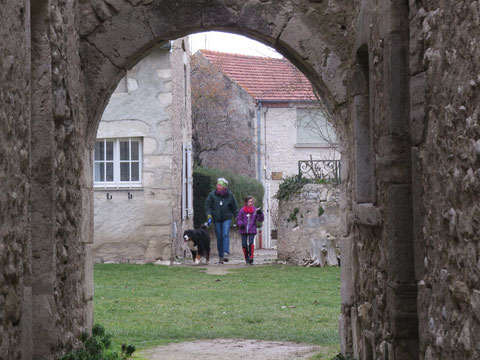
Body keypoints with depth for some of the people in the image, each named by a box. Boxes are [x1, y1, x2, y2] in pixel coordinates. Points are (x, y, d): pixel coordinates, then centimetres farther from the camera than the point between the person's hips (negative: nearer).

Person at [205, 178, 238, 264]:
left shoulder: (229, 195, -2)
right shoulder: (212, 194, -4)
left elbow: (234, 207, 7)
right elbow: (208, 206, 0)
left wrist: (236, 218, 7)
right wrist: (209, 216, -13)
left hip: (227, 218, -1)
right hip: (216, 219, 1)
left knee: (226, 235, -16)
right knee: (219, 237, 4)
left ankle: (226, 254, -25)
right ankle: (220, 256, 12)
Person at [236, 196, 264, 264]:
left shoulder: (255, 210, 0)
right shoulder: (242, 211, -2)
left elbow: (260, 219, -2)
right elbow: (238, 219, 4)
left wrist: (260, 213, -20)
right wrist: (241, 224, -16)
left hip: (252, 231, -1)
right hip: (244, 230, 1)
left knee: (251, 243, -16)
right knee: (244, 245, 3)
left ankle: (251, 258, -10)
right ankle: (246, 258, 21)